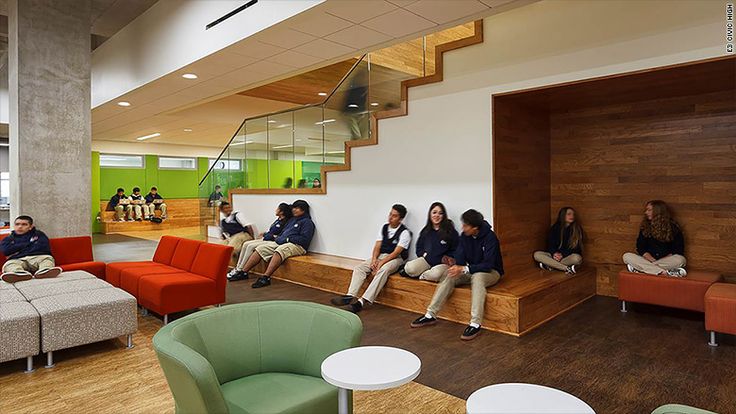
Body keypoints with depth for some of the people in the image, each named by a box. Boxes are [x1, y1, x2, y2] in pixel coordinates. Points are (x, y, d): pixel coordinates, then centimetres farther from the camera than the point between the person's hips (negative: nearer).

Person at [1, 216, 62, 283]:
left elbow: (43, 247, 3)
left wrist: (18, 252, 5)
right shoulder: (8, 239, 25)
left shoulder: (38, 234, 21)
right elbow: (5, 251, 5)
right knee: (9, 264, -31)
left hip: (38, 257, -1)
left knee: (47, 258, -32)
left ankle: (44, 270, -65)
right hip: (18, 260, 1)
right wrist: (28, 243, 7)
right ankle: (19, 273, -64)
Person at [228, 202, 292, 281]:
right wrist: (264, 234, 7)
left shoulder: (283, 222, -15)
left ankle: (240, 271, -14)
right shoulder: (279, 220, 15)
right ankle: (237, 268, -7)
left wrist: (263, 237, -6)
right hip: (265, 239, 10)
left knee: (250, 246, -21)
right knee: (246, 244, -4)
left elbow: (273, 235, -17)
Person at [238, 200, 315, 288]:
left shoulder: (307, 222, 0)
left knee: (279, 250, -38)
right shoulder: (292, 220, 26)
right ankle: (244, 272, -10)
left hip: (296, 245, -8)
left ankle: (266, 278, -44)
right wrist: (278, 238, 6)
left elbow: (304, 239, -12)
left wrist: (287, 239, -13)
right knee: (260, 248, -7)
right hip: (281, 243, 8)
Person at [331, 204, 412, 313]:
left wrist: (381, 263, -23)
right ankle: (351, 296, -30)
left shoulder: (405, 232, -8)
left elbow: (396, 252, -15)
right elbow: (377, 246, 6)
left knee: (383, 270, -37)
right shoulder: (384, 228, 11)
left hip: (395, 259, -6)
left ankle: (362, 301, -45)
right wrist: (374, 260, -13)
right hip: (380, 256, 7)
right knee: (359, 267, -15)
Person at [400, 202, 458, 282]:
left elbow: (455, 250, 4)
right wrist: (424, 254, -1)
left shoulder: (451, 231, 1)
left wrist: (447, 258, -13)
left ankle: (421, 275, -9)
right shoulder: (425, 231, 14)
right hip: (427, 259, 2)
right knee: (410, 268, -30)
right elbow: (419, 249, 19)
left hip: (442, 263, -2)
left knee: (435, 274, -37)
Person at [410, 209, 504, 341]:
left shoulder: (490, 237, -22)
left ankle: (475, 324, -43)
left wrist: (464, 269, -35)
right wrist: (458, 267, -26)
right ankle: (431, 315, -18)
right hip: (470, 270, 6)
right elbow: (460, 257, -2)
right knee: (449, 275, -18)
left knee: (477, 277, -39)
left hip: (491, 272, -6)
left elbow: (488, 265, -27)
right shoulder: (465, 236, -4)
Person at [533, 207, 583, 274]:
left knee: (577, 258, -38)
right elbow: (550, 243, 3)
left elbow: (576, 247, -6)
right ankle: (566, 268, -34)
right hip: (555, 255, 2)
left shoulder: (577, 229, 1)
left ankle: (550, 264, -30)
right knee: (537, 254, -24)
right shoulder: (555, 228, 7)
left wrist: (563, 254, -20)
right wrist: (554, 253, -19)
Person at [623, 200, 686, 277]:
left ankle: (640, 267, -37)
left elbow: (679, 250, -1)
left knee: (680, 260, -34)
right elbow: (640, 247, 4)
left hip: (667, 260, -2)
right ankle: (664, 272, -36)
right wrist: (653, 260, -14)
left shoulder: (673, 227, 2)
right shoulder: (645, 227, 10)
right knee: (626, 256, -24)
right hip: (648, 260, 2)